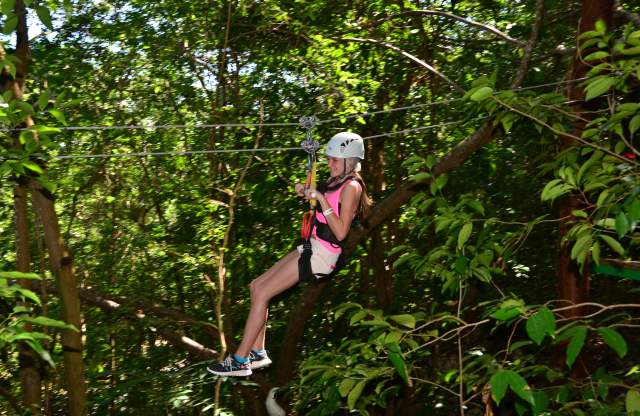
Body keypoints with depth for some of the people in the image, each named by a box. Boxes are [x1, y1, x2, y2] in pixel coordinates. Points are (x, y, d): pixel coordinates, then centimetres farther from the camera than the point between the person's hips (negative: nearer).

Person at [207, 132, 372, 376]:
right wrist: (306, 194, 7)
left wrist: (321, 199, -22)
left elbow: (340, 232, -21)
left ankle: (240, 361, -4)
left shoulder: (351, 187, -14)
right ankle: (257, 352, 12)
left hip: (322, 255, -10)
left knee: (262, 293, -11)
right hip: (311, 247, 10)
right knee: (256, 286, 8)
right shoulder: (335, 179, 13)